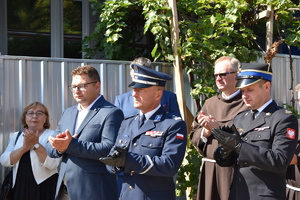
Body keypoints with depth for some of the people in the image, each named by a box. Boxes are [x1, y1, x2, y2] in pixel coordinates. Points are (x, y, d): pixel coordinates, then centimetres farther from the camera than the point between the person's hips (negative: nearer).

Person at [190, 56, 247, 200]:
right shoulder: (210, 103, 16)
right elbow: (194, 136, 14)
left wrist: (218, 126, -14)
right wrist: (206, 131, -6)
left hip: (235, 170, -5)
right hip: (209, 170, 5)